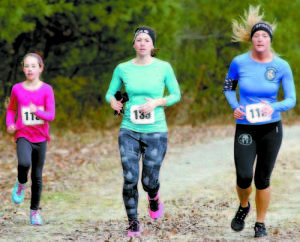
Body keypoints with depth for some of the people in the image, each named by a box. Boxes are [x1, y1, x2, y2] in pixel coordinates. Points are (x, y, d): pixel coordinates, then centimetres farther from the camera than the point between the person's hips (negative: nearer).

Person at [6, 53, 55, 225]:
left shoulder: (46, 90, -3)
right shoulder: (17, 89, 2)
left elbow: (51, 115, -7)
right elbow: (11, 109, 17)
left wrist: (37, 111, -25)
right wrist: (10, 124, -1)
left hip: (40, 137, 1)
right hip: (23, 135, -1)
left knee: (37, 176, 6)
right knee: (24, 163, -29)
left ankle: (35, 210, 21)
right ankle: (21, 184, 4)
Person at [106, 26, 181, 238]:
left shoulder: (163, 68, -2)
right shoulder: (123, 69, 2)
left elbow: (176, 95, 4)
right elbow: (110, 93, 12)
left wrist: (156, 102, -13)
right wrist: (113, 101, -11)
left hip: (156, 131, -1)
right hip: (129, 131, 1)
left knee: (149, 180, 1)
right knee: (130, 178, -8)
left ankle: (154, 199, 38)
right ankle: (133, 224, 7)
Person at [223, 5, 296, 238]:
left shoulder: (282, 66, -6)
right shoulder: (239, 63, -4)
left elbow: (291, 99, -3)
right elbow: (228, 88, 12)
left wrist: (274, 108, -23)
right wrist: (235, 107, -7)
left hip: (271, 128, 0)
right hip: (245, 128, 0)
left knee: (263, 179, 4)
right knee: (244, 177, -12)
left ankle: (261, 223, 22)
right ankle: (243, 207, 22)